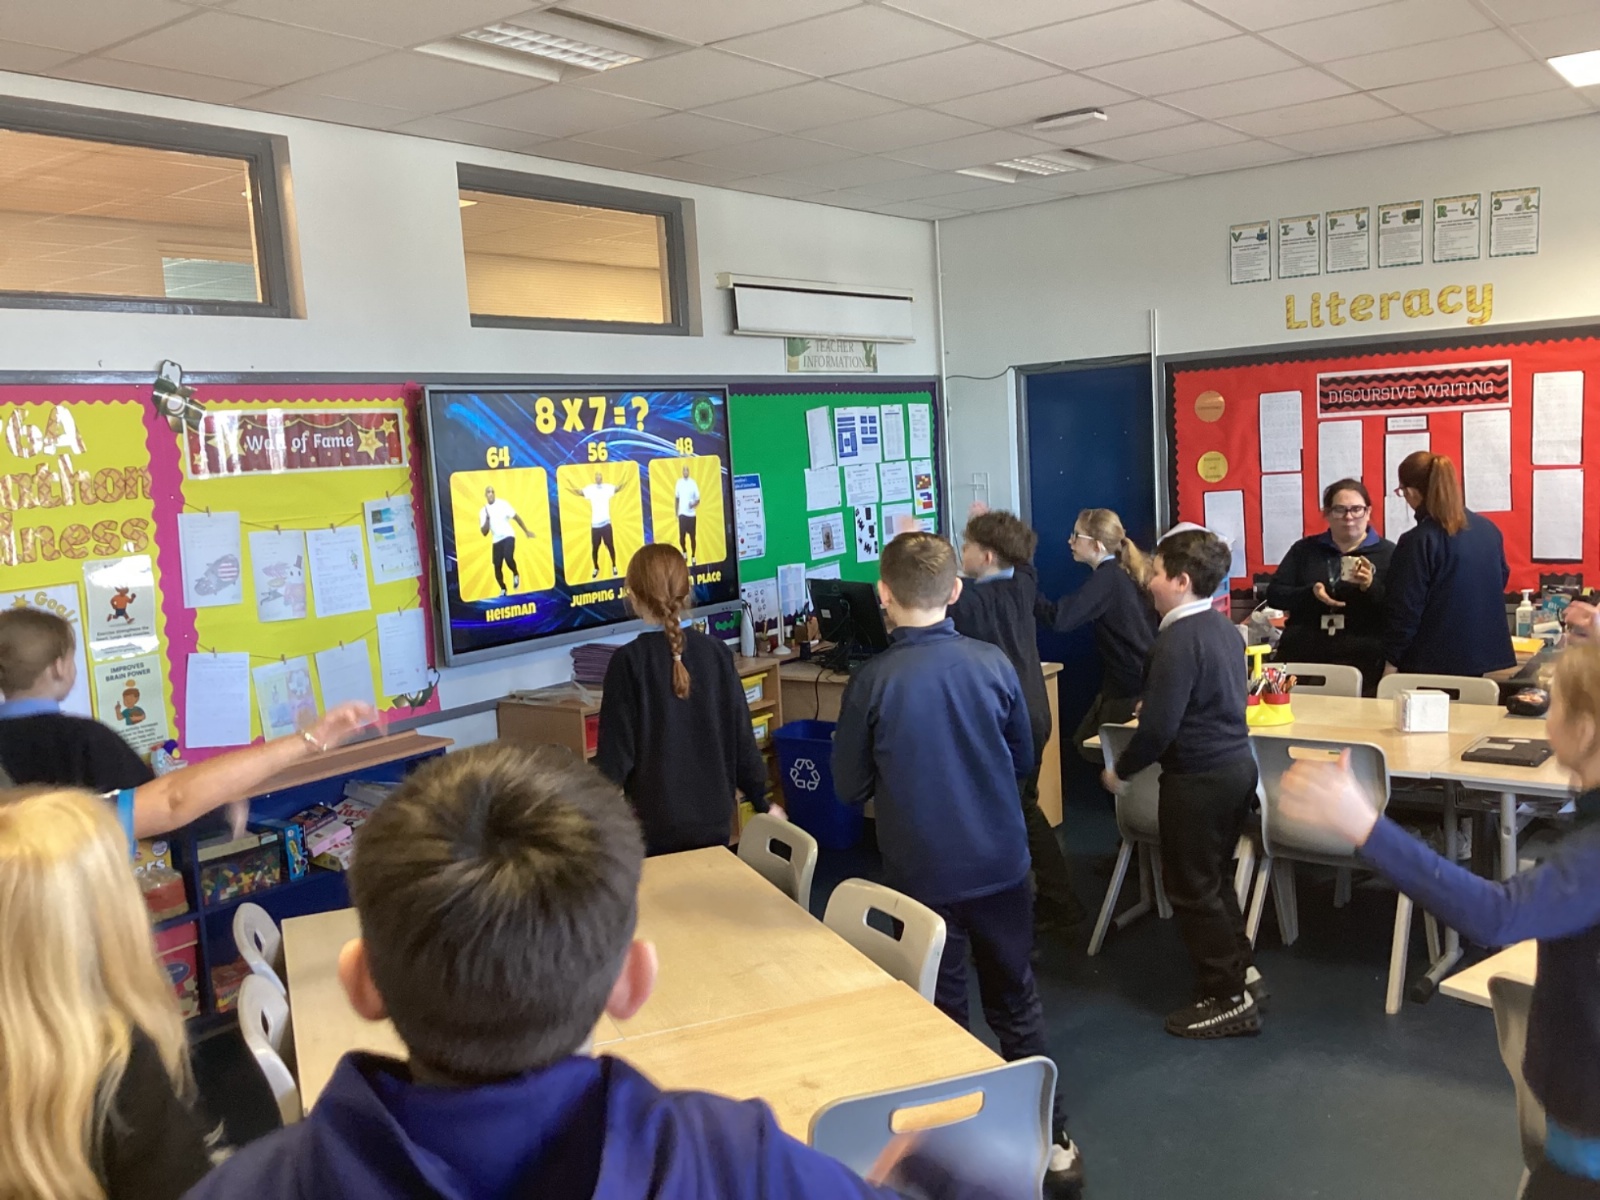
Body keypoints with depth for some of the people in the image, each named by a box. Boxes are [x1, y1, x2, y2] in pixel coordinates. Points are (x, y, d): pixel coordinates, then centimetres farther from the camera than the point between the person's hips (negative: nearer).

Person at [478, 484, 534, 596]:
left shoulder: (503, 504, -5)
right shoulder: (483, 512, 0)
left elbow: (516, 517, 2)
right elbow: (484, 533, -4)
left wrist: (526, 531, 4)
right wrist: (487, 519, -18)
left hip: (508, 536, -3)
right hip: (496, 540, 3)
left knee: (508, 558, -28)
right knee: (497, 567, 0)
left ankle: (516, 574, 3)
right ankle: (503, 589, 21)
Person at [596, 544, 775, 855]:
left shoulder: (629, 660, -12)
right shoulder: (715, 652, -2)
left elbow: (616, 749, -11)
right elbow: (741, 735, 2)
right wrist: (762, 802, 14)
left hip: (655, 826, -3)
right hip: (712, 818, 3)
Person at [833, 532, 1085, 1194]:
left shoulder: (870, 681, -17)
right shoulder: (993, 663, -9)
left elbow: (850, 786, -6)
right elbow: (1023, 759, 4)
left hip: (922, 874, -2)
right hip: (1001, 865, 3)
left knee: (942, 1011, 15)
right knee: (1017, 1002, 19)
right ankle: (1055, 1140, 28)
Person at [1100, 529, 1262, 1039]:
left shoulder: (1178, 640, -22)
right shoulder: (1224, 629, 7)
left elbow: (1159, 726, -24)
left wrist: (1121, 770, -9)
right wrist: (1152, 708, 24)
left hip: (1198, 778, -9)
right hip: (1237, 765, 9)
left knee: (1191, 887, 4)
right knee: (1214, 876, 23)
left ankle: (1228, 999, 12)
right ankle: (1240, 969, 31)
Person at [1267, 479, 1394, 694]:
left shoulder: (1387, 552, 7)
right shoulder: (1305, 549, 14)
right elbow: (1274, 595, 7)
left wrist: (1371, 587, -19)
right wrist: (1311, 593, -11)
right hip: (1300, 659, 2)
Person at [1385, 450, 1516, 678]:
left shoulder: (1417, 542, -17)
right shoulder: (1489, 529, 4)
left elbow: (1404, 613, -16)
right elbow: (1502, 580, 21)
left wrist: (1391, 665, -8)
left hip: (1432, 666, -6)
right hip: (1486, 659, 7)